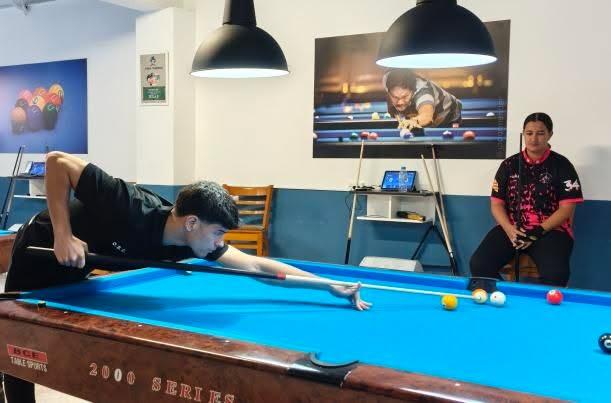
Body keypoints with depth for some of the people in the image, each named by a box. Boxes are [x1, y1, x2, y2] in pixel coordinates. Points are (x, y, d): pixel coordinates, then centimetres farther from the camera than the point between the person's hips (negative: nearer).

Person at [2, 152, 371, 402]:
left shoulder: (194, 242, -21)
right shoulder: (132, 208, -40)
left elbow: (255, 265, -18)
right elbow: (58, 162, -34)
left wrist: (331, 286, -19)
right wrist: (63, 235, -39)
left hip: (76, 268, 5)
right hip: (40, 252, -5)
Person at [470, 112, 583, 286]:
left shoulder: (562, 166, 1)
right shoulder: (509, 164, 8)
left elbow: (566, 208, -4)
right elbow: (497, 203, 7)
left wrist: (538, 232, -16)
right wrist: (509, 229, -12)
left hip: (550, 230, -2)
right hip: (512, 228, 3)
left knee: (555, 274, -32)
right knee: (479, 264, -21)